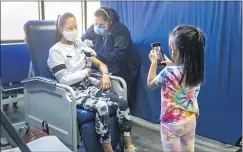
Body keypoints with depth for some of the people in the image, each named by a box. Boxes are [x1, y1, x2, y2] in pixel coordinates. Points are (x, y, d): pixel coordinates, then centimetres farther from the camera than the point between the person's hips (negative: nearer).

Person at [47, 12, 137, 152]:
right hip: (73, 93, -6)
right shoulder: (55, 51, -5)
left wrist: (105, 74, -8)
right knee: (101, 106, -35)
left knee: (122, 102, -17)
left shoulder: (80, 45, 13)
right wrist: (85, 72, -5)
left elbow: (100, 64, 13)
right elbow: (64, 80, -15)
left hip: (89, 87, 6)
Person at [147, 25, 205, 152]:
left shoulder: (169, 72, -25)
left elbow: (150, 83, -6)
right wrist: (172, 65, 12)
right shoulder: (196, 70, -7)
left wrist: (154, 62, 1)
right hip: (190, 120, 6)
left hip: (172, 123, -5)